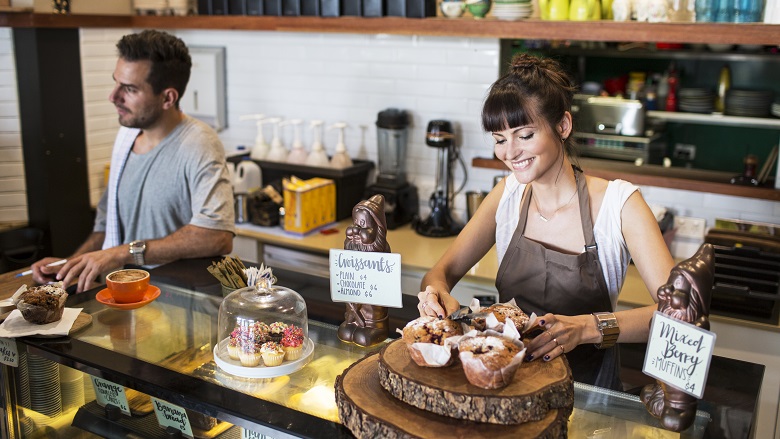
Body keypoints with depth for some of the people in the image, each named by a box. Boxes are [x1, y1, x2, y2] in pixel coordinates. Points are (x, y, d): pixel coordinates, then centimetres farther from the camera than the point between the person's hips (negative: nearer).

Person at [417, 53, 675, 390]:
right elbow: (444, 270, 7)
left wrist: (587, 327, -34)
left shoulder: (618, 203, -10)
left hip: (588, 387, -2)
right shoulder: (509, 194, 4)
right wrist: (437, 293, -17)